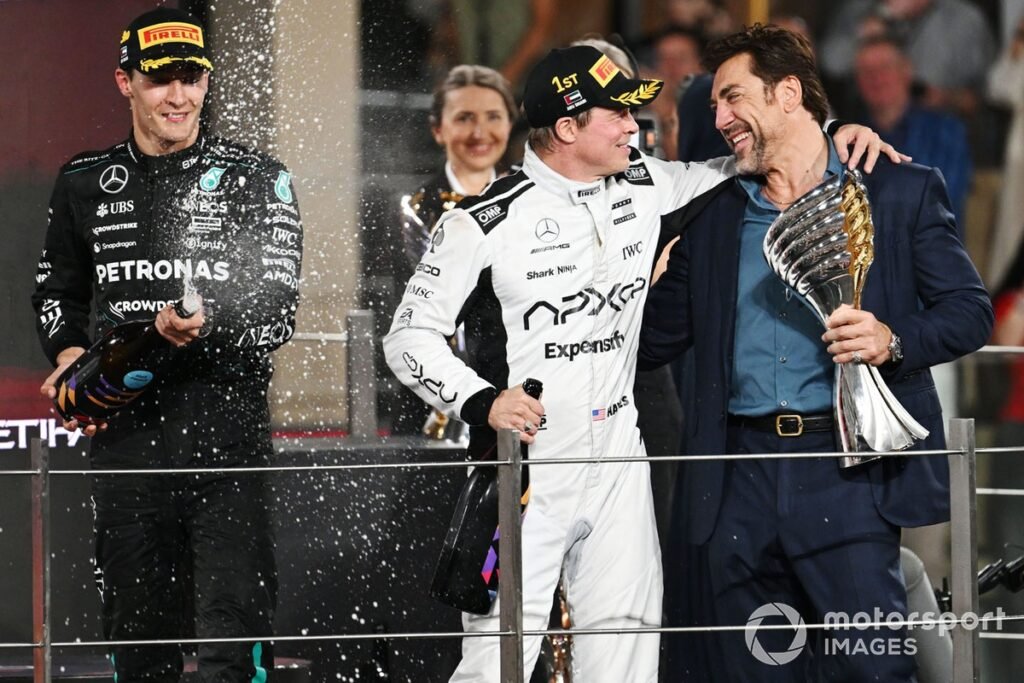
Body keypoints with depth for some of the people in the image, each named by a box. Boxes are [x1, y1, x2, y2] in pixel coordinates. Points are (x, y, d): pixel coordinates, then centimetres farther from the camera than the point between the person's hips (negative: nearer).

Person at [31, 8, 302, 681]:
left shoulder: (255, 178, 0)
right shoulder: (86, 183, 12)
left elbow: (276, 313, -8)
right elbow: (56, 290, 26)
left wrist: (207, 326, -27)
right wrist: (70, 356, 5)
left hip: (226, 426, -4)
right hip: (124, 432, 4)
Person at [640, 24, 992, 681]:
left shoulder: (902, 191, 6)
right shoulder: (714, 215, 16)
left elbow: (971, 310, 3)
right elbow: (655, 336, 20)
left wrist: (893, 342, -14)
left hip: (848, 470, -4)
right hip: (742, 477, 4)